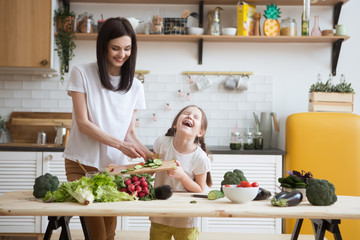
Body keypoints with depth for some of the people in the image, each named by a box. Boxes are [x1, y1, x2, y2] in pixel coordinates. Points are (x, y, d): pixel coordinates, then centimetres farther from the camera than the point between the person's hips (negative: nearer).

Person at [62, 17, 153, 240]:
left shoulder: (135, 86, 5)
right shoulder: (82, 74, -5)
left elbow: (130, 132, 7)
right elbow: (83, 123, -10)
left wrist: (149, 155, -12)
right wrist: (120, 144, -19)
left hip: (115, 166, 3)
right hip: (82, 163, -3)